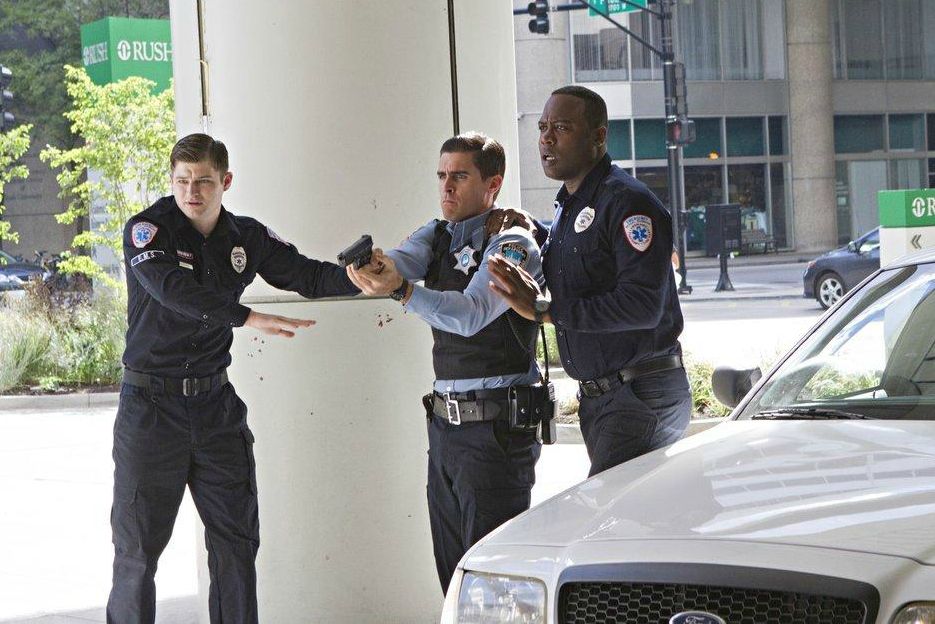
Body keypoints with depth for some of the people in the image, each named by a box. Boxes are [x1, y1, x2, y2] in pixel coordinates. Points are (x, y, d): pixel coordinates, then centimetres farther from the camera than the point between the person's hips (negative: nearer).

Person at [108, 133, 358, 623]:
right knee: (138, 546, 0)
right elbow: (174, 287, -26)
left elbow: (307, 275, 8)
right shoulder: (148, 229, -9)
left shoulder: (247, 237, 6)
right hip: (151, 404, -4)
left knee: (236, 541, 5)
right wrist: (249, 318, -33)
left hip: (215, 402, 4)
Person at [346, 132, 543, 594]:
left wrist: (402, 290, -38)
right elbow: (402, 261, -6)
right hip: (446, 423, 8)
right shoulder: (437, 236, 15)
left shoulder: (512, 245, -9)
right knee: (453, 570, 11)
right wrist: (376, 266, -29)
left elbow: (472, 313, -24)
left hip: (495, 429, -8)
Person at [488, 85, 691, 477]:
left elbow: (643, 305, -24)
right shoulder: (567, 206, 17)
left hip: (643, 396, -9)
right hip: (594, 397, 9)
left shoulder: (627, 202, -14)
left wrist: (544, 309, -20)